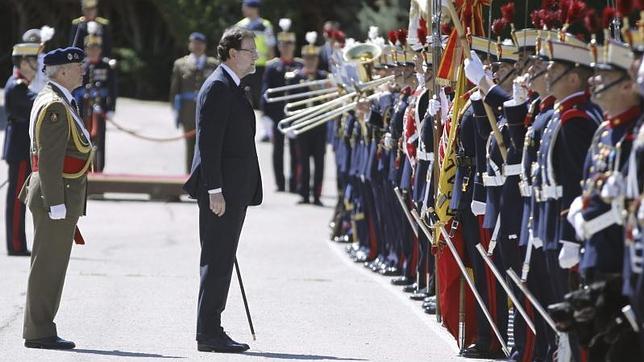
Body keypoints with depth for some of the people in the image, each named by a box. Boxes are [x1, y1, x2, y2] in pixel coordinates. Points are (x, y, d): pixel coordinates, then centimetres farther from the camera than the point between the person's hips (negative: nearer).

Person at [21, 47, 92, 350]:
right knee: (48, 265, -7)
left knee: (48, 265, 13)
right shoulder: (55, 106, -17)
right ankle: (40, 333, -4)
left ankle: (38, 330, 17)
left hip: (56, 194, 11)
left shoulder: (51, 100, 16)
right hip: (58, 192, -11)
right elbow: (49, 159, -22)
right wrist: (56, 204, -23)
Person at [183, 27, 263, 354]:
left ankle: (211, 330, 15)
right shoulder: (218, 87, -13)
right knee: (218, 260, -8)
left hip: (234, 189, 10)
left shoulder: (231, 87, 19)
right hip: (221, 190, -10)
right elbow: (208, 141, -19)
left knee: (220, 261, 11)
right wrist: (214, 190, -23)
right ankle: (208, 333, -7)